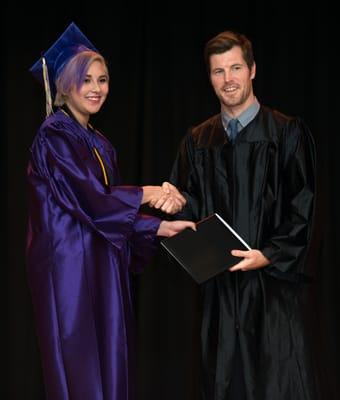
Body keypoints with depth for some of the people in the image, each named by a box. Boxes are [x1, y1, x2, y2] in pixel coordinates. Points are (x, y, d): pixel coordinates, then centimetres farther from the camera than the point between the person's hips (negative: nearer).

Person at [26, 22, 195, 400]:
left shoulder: (99, 144, 15)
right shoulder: (54, 136, -10)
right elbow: (90, 199, -19)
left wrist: (160, 227, 4)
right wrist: (147, 193, -9)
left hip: (102, 263, 8)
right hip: (68, 265, -8)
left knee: (110, 362, 9)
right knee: (77, 369, -3)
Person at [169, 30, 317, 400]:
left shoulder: (287, 133, 0)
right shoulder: (197, 140, 12)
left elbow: (301, 208, -4)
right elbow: (188, 207, 11)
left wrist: (269, 254, -16)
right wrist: (174, 201, -11)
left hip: (273, 279, -3)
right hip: (218, 283, 4)